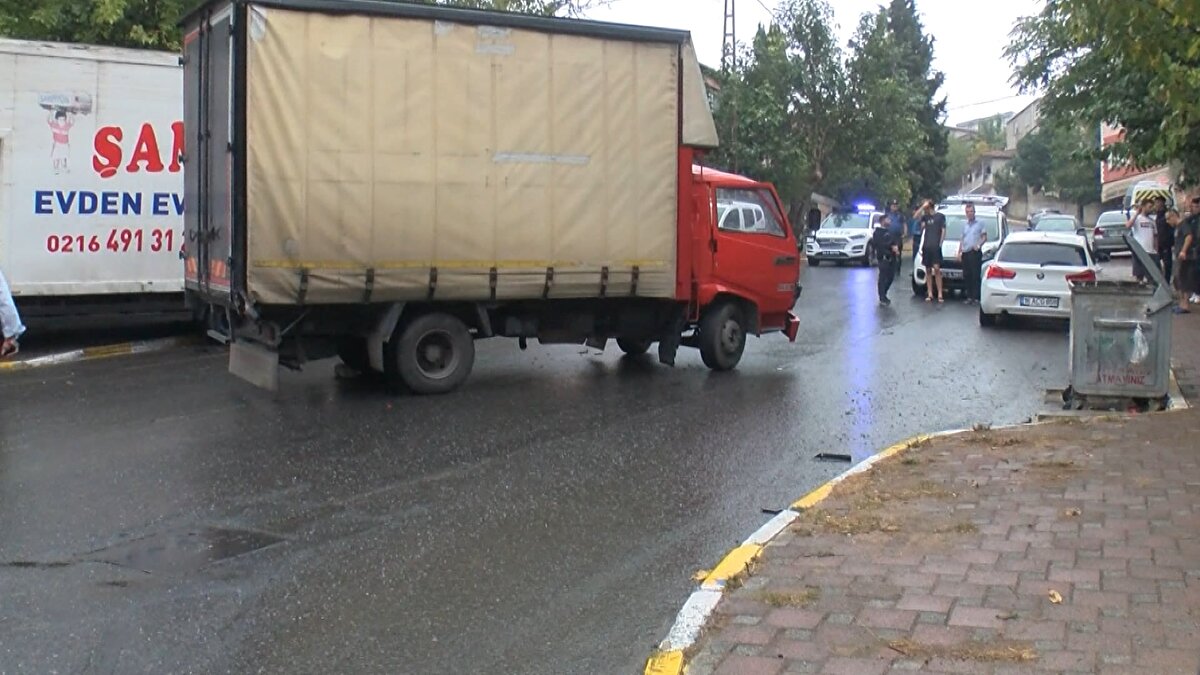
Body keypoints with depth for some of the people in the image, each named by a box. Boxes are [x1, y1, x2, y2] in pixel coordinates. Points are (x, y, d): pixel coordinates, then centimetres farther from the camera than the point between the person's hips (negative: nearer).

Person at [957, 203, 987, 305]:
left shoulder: (980, 223, 5)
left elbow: (984, 237, 2)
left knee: (975, 276, -9)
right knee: (966, 276, 3)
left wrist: (979, 245, -15)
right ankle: (969, 296, 9)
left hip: (975, 253, -5)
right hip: (965, 253, 6)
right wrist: (959, 252, 15)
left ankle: (976, 297, -10)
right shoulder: (965, 225, 22)